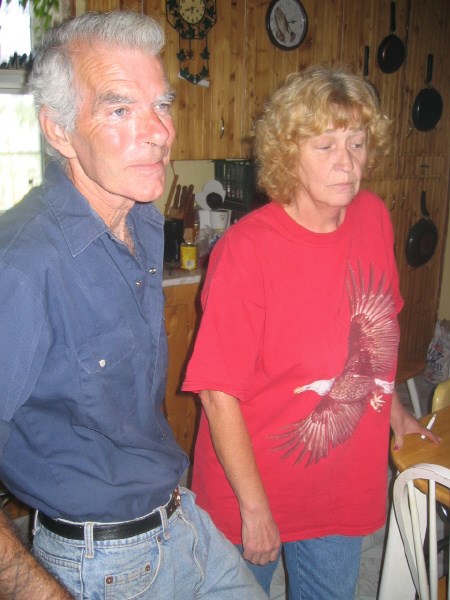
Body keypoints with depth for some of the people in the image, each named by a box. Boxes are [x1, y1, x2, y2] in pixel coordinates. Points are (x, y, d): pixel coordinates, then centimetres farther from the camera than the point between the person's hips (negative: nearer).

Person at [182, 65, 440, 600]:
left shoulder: (374, 217, -5)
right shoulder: (246, 250, -24)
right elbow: (219, 394, -22)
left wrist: (392, 406, 18)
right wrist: (255, 510, -16)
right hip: (252, 492, -4)